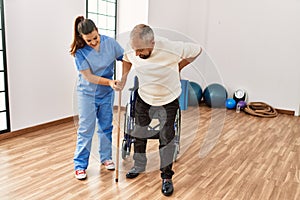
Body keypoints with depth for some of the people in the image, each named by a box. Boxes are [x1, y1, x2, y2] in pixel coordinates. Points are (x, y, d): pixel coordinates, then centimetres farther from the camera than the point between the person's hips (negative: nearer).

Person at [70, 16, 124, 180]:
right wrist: (109, 82, -30)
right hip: (88, 93, -3)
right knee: (85, 130, -1)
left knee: (106, 127, 13)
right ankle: (80, 165, 13)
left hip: (107, 93, 3)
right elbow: (88, 77, -19)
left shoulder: (109, 42, -11)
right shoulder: (80, 51, -19)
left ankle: (106, 157, 31)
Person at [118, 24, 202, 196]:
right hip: (143, 97, 4)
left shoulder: (171, 49, -32)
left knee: (166, 138, -3)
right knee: (139, 134, 13)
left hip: (168, 100, -3)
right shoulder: (132, 50, -21)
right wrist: (124, 77, -3)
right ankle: (139, 166, 37)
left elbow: (197, 50, -12)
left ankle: (167, 177, 16)